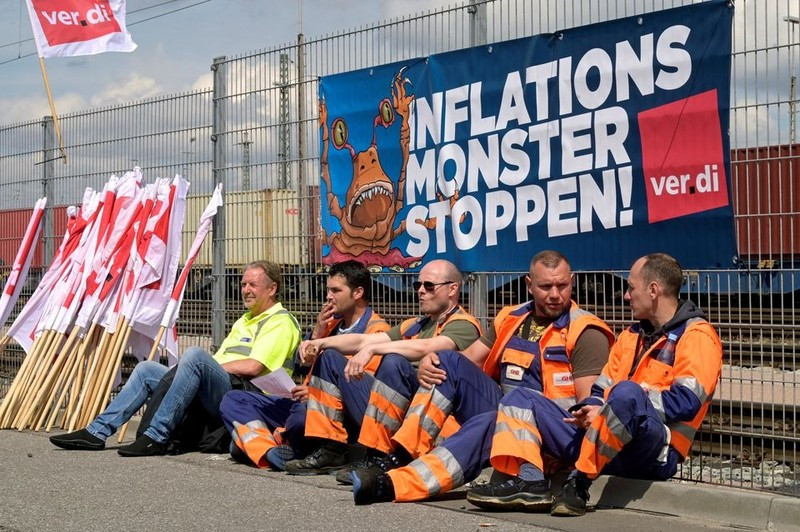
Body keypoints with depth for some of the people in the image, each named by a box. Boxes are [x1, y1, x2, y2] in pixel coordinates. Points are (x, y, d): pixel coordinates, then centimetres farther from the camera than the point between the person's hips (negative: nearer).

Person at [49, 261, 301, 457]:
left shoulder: (280, 322, -2)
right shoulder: (244, 321, 30)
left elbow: (253, 367, -16)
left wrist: (207, 365, -6)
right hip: (213, 397, 10)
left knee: (194, 355, -33)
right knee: (147, 369, 5)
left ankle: (157, 436, -31)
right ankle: (98, 431, -2)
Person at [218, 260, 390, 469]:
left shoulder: (376, 330, -5)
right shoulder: (332, 323, 20)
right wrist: (316, 334, 4)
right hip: (306, 402, 9)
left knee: (303, 413, -42)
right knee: (233, 400, 1)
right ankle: (270, 452, -26)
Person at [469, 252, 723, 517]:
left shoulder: (696, 335, -2)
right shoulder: (630, 336, 23)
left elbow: (687, 401, -16)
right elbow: (601, 389, 19)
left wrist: (634, 401, -15)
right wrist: (589, 410, -3)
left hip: (657, 454, -8)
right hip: (607, 448, 8)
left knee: (626, 393, -39)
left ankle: (580, 482, -26)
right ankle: (527, 482, -21)